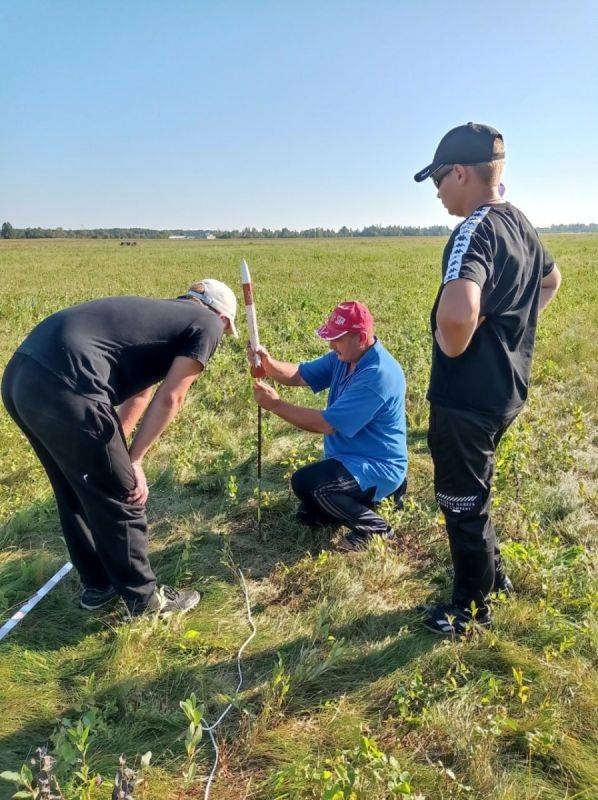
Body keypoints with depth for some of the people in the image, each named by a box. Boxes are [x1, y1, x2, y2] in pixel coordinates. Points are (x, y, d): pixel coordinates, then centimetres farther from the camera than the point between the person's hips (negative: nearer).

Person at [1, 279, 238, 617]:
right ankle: (145, 597, 29)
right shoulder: (207, 324, 8)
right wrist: (133, 459, 8)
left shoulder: (158, 311, 31)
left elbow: (138, 392, 35)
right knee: (120, 501, 10)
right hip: (63, 388, -9)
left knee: (76, 494, 25)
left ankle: (97, 585, 43)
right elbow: (169, 398, 1)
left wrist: (116, 452, 38)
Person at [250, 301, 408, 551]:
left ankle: (374, 527, -10)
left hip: (377, 467, -9)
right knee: (308, 515, 15)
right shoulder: (344, 357, -1)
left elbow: (327, 424, -30)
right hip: (348, 459, 10)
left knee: (305, 482, -31)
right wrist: (269, 365, -21)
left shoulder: (378, 375, -30)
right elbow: (299, 374, 0)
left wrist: (276, 405, -24)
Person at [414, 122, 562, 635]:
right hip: (506, 389, 9)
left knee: (462, 502, 8)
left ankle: (472, 607, 28)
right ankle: (492, 573, 45)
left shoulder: (475, 231, -21)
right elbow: (551, 279, 28)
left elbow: (458, 313, -42)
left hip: (467, 397, -9)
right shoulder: (520, 223, 8)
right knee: (472, 493, 27)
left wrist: (453, 351, -20)